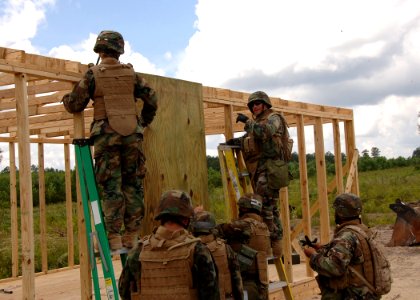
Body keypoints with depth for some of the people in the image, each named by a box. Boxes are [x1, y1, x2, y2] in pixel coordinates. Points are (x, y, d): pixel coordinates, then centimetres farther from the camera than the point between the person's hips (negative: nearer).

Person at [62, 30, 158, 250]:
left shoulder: (93, 74, 1)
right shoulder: (130, 73, 9)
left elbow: (75, 105, 2)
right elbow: (151, 99, 10)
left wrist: (66, 99, 25)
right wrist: (144, 122, 26)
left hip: (106, 135, -2)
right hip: (132, 135, 2)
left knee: (110, 187, 0)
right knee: (133, 185, 8)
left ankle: (114, 239, -2)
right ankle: (131, 236, 11)